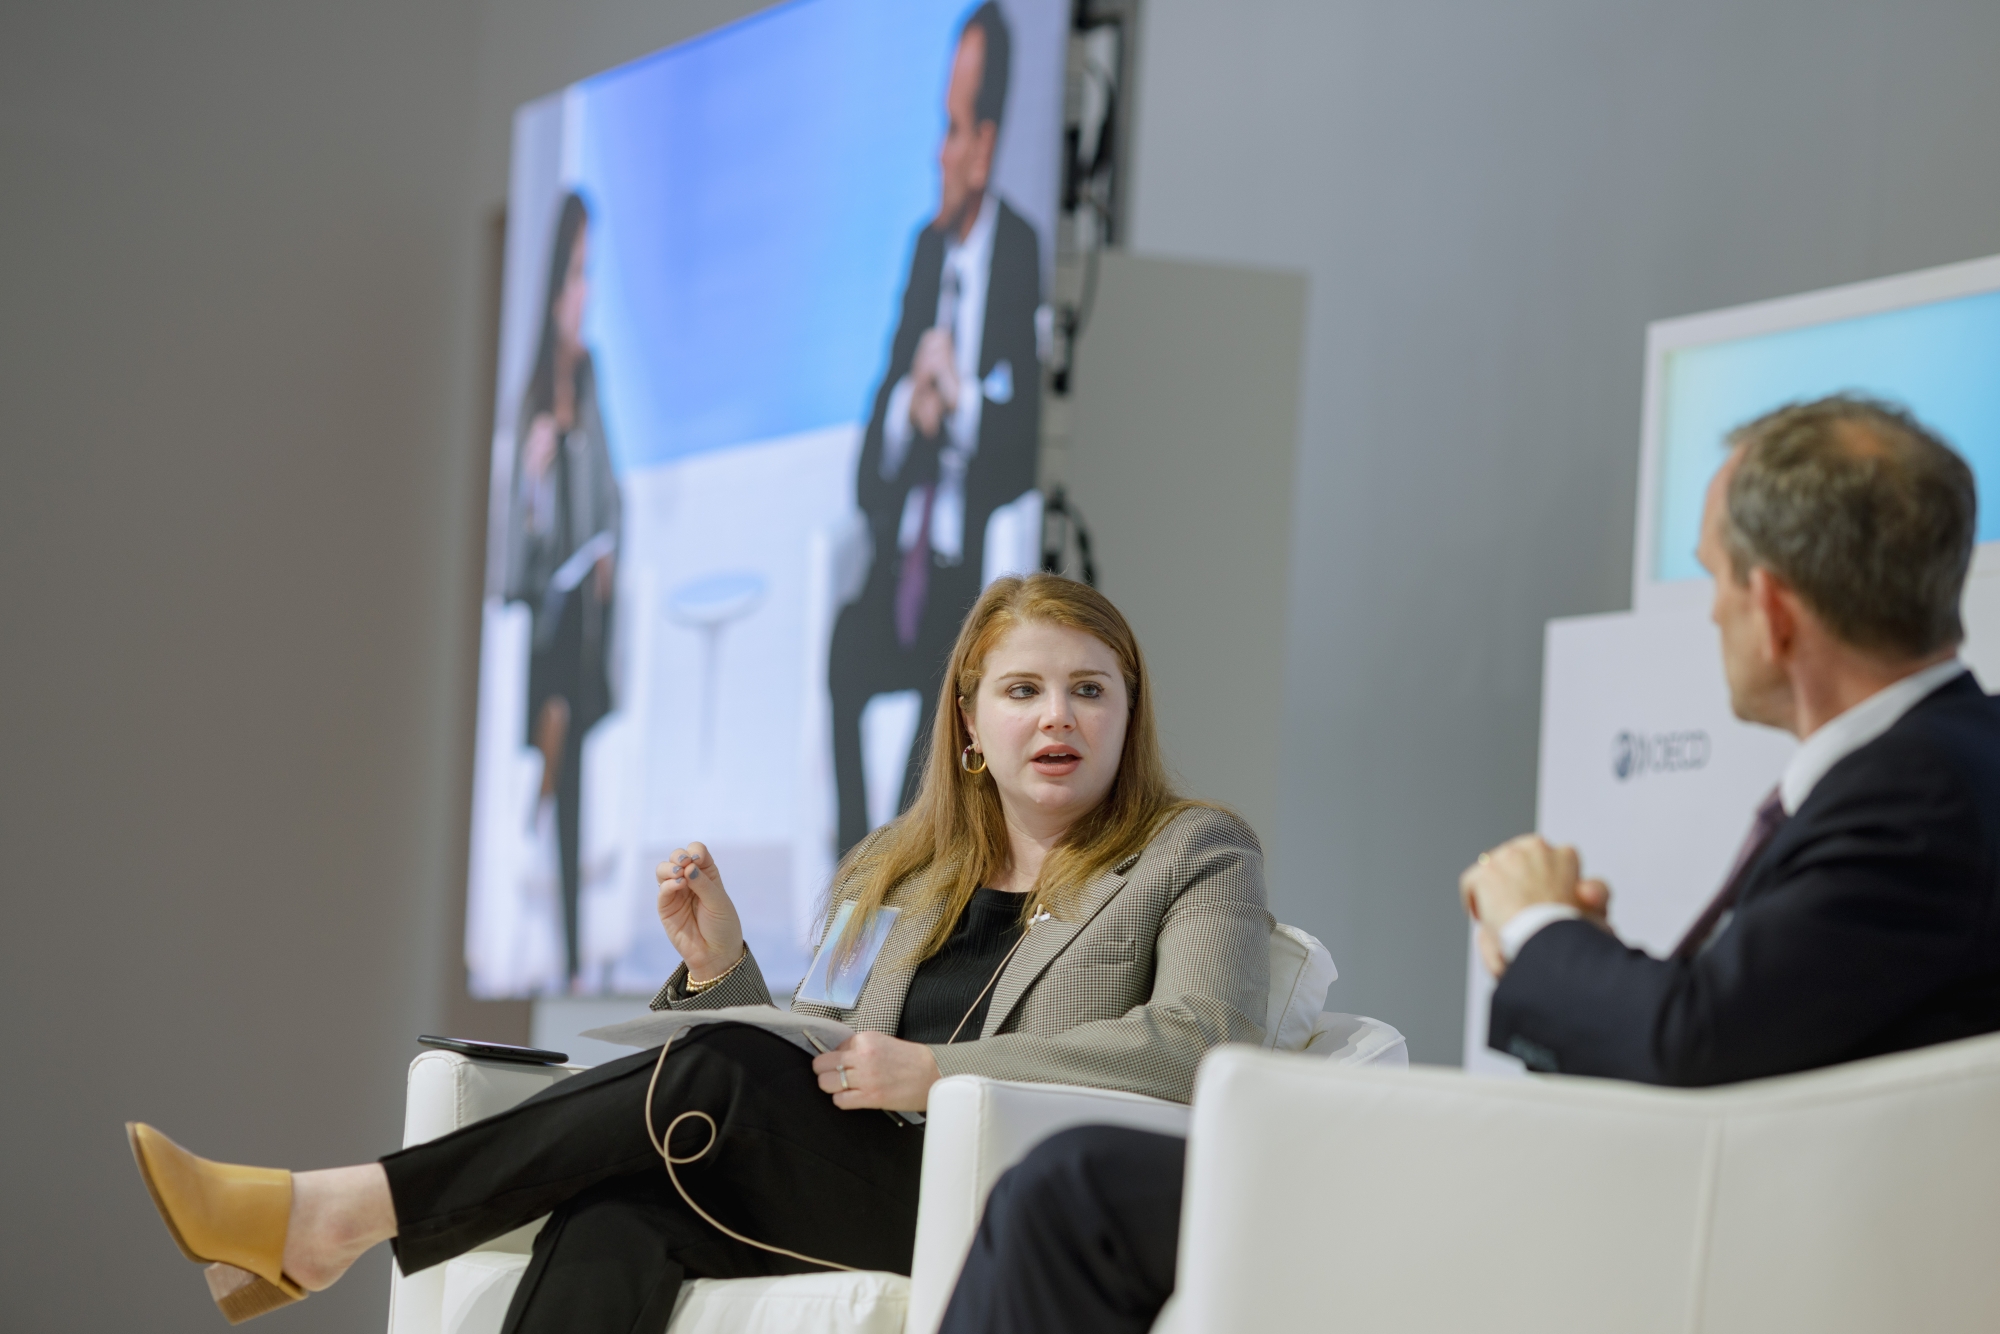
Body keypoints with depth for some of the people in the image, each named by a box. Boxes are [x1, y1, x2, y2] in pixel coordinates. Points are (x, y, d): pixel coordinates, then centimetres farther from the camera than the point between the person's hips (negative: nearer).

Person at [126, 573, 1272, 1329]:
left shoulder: (1199, 858, 10)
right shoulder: (928, 876, 27)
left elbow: (1202, 1043, -10)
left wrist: (938, 1070, -12)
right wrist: (723, 963, 6)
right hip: (865, 1201, 5)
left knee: (717, 1072, -24)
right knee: (618, 1213, -27)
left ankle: (341, 1211, -21)